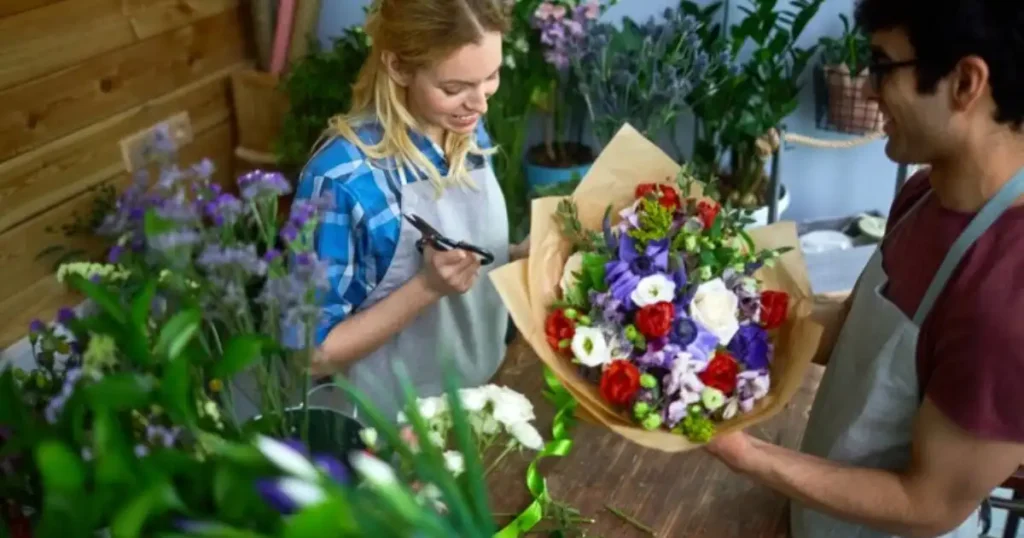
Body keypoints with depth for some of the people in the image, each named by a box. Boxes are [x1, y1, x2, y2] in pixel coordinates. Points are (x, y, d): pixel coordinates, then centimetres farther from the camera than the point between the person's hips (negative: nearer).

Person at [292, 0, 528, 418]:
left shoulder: (470, 135, -5)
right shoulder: (342, 178, -25)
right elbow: (315, 354, -19)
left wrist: (531, 253, -10)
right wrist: (428, 286, -29)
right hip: (391, 424, -6)